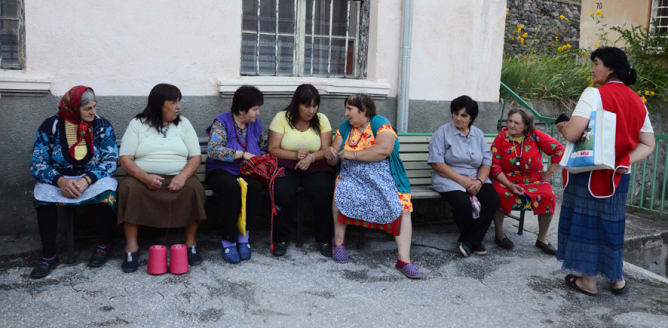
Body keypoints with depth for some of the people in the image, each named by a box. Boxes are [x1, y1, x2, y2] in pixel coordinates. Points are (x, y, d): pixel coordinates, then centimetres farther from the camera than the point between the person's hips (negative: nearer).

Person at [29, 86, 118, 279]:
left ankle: (104, 245, -10)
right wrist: (60, 181, -27)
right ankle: (49, 255, -19)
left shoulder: (103, 126, -2)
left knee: (105, 190, -32)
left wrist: (86, 181, -27)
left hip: (94, 178, 0)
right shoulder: (51, 125, -3)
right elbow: (37, 163, -7)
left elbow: (110, 161, -9)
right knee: (43, 193, -30)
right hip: (59, 179, 1)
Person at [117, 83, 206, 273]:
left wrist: (183, 176, -16)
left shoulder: (183, 123, 11)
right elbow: (125, 158, -2)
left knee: (194, 188, -30)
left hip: (177, 178, 1)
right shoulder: (138, 124, 7)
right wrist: (145, 177, -21)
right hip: (143, 178, -1)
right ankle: (131, 248, -24)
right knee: (128, 188, -32)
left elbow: (196, 157, 5)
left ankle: (190, 244, -16)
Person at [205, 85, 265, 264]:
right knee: (232, 188, -37)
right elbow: (213, 150, -20)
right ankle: (228, 240, -21)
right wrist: (242, 154, -19)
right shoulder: (222, 122, -6)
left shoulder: (256, 124, 11)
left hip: (247, 173, 4)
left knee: (255, 187, -32)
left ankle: (243, 235, -15)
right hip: (221, 172, -4)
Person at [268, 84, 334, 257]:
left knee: (324, 191, -28)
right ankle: (281, 238, -11)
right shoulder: (282, 118, -1)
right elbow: (273, 149, -4)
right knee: (282, 191, -32)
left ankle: (323, 239, -8)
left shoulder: (321, 119, 6)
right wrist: (295, 155, -19)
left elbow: (326, 150, 1)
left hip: (315, 166, 2)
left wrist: (310, 157, -20)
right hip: (286, 165, -1)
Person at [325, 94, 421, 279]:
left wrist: (353, 154, -21)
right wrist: (331, 155, -15)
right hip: (352, 177, 2)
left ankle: (404, 260, -18)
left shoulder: (381, 124, -5)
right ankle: (338, 243, -14)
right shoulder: (344, 128, 10)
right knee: (340, 193, -30)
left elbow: (385, 149, -23)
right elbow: (333, 161, 10)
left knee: (403, 208, -23)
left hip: (382, 178, -2)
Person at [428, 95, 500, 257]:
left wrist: (479, 181, -12)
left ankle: (469, 241, -11)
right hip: (449, 179, -4)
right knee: (464, 204, -31)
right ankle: (475, 240, -2)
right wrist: (462, 180, -16)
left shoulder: (478, 134, 13)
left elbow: (487, 161, 8)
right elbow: (436, 162, -11)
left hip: (475, 179, 4)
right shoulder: (443, 132, -2)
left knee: (493, 199, -23)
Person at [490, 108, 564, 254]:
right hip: (507, 178, -1)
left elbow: (559, 150, 1)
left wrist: (549, 174, -3)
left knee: (548, 196, -26)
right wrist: (509, 185, -19)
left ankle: (542, 239, -6)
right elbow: (495, 165, -8)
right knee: (500, 194, -33)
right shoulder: (501, 138, -4)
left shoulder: (535, 135, -3)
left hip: (534, 178, 1)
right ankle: (499, 235, -10)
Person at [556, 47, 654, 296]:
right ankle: (616, 278, 29)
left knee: (586, 220, 5)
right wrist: (625, 161, -3)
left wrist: (562, 126, -3)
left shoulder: (595, 94, -13)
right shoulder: (637, 102, 10)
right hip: (618, 176, 7)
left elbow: (572, 133, -24)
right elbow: (648, 145, 9)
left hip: (588, 172, -6)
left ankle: (588, 280, 14)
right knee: (611, 221, 18)